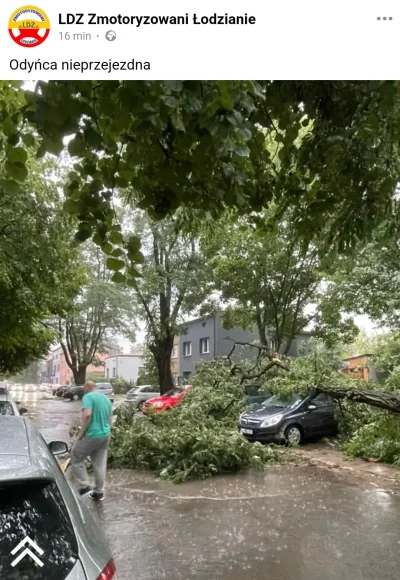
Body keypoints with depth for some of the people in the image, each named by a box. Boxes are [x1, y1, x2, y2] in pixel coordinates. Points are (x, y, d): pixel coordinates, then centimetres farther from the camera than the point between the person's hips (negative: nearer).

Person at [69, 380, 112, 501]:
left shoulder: (88, 397, -10)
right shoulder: (106, 399, 15)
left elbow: (87, 414, -24)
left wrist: (81, 432, -15)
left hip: (91, 435, -7)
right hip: (105, 435, 7)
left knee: (76, 458, 12)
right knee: (100, 464, 14)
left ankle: (84, 485, 10)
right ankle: (99, 492, 20)